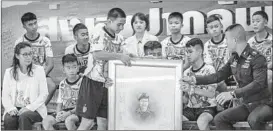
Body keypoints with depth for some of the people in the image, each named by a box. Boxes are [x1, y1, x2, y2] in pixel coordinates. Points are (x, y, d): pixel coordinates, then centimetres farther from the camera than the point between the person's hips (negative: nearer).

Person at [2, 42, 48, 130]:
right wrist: (11, 108, -13)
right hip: (15, 109, 2)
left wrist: (29, 107, -13)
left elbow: (44, 94, -1)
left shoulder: (39, 70, 5)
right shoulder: (9, 72, 11)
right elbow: (5, 95, 8)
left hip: (34, 109, -2)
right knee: (9, 119, -30)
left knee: (24, 117, -34)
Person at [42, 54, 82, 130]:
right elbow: (60, 102, 15)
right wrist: (58, 114, -7)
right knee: (46, 121, -16)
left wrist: (69, 112, -21)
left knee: (68, 120, -37)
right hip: (64, 111, 6)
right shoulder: (62, 84, 13)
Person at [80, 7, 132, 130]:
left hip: (108, 83, 7)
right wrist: (119, 56, -33)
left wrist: (127, 57, -2)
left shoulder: (119, 38, 8)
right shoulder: (99, 35, -14)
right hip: (93, 82, -6)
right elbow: (97, 55, -29)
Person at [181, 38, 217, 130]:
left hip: (207, 107, -5)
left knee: (201, 122, -36)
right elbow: (186, 97, 12)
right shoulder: (186, 72, 10)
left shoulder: (209, 69, -7)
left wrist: (191, 89, -30)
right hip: (191, 107, 5)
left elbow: (211, 93, -18)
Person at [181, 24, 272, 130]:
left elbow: (259, 83, -30)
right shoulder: (234, 59, 7)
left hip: (263, 103, -8)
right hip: (247, 104, 8)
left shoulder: (257, 58, -18)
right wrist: (194, 80, 8)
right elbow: (218, 76, 15)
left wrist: (233, 94, -38)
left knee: (253, 119, -38)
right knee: (219, 119, -6)